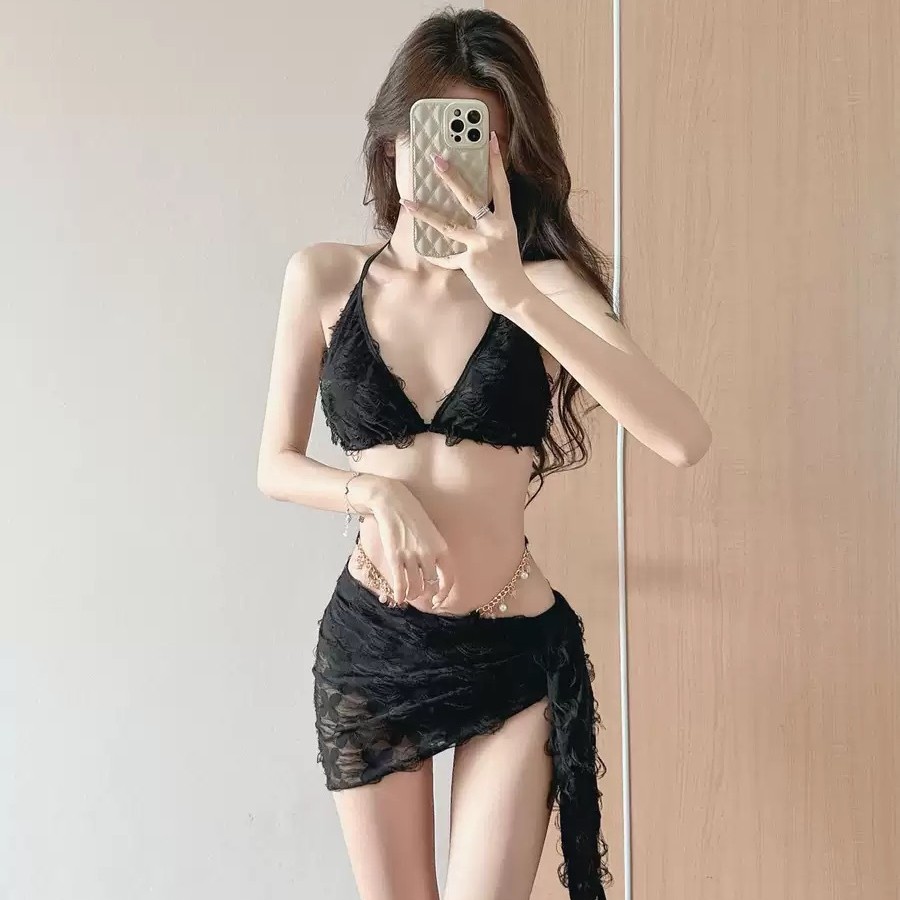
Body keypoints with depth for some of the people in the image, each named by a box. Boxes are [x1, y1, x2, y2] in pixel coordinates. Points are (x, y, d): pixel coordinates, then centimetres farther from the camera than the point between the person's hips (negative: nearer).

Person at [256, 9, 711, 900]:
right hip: (366, 646, 2)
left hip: (515, 655, -1)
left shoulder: (543, 282, -8)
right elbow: (275, 465, 3)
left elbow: (683, 439, -23)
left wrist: (518, 295, -32)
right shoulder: (325, 277, -3)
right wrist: (377, 492, -17)